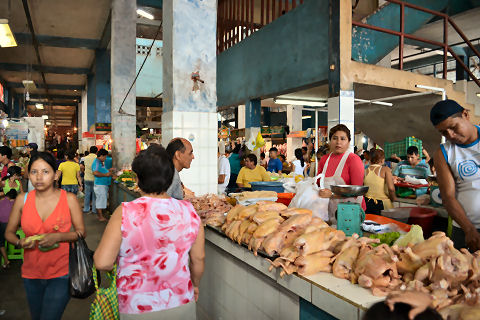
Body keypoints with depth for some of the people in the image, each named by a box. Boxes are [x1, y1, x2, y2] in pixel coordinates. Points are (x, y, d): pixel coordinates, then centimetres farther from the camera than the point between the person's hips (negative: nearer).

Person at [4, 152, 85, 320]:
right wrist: (20, 242, -13)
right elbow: (9, 232, 7)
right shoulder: (22, 200, -1)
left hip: (61, 273, -4)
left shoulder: (69, 199, -9)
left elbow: (81, 232, -5)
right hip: (31, 273, 4)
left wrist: (58, 237, -21)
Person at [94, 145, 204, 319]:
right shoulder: (189, 211, -11)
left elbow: (103, 262, -18)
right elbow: (198, 258, -2)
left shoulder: (124, 213, -19)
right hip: (182, 305, 2)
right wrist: (195, 284, 16)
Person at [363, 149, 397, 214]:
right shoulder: (385, 169, -4)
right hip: (382, 205, -3)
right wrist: (393, 198, 2)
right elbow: (391, 188, -16)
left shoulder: (365, 171, 4)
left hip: (367, 204, 4)